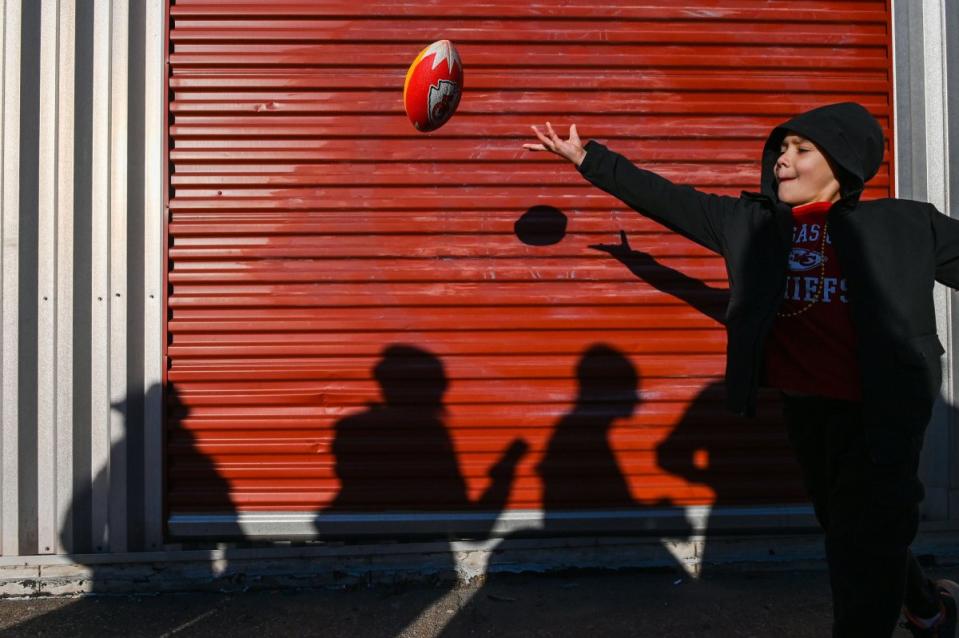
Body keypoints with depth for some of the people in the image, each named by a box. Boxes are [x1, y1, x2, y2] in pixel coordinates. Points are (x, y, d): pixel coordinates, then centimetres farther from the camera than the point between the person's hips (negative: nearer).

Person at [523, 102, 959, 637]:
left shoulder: (904, 225, -6)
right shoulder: (752, 222, 2)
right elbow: (665, 199, 4)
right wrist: (587, 158, 5)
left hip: (878, 411, -5)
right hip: (802, 405, 5)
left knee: (865, 540, 3)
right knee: (846, 530, 22)